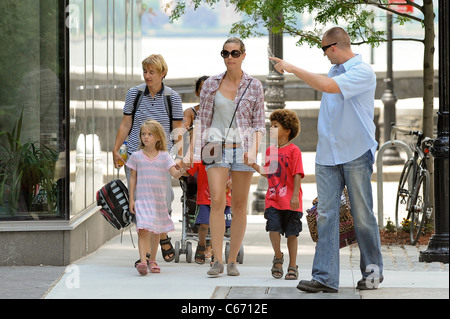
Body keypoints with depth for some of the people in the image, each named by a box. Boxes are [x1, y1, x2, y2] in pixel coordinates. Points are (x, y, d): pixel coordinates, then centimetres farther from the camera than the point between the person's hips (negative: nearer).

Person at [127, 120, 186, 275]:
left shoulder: (164, 156, 3)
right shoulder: (136, 156, 2)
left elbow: (174, 174, -6)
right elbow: (133, 179, 5)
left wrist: (181, 171, -29)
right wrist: (131, 199, 1)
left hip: (159, 199, 2)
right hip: (142, 199, -2)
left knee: (156, 231, 13)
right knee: (143, 230, -18)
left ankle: (152, 261, 28)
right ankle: (143, 261, -27)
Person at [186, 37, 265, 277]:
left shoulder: (254, 86, 5)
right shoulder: (211, 84, 7)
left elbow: (259, 124, 6)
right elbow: (202, 120, 10)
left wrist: (253, 149, -10)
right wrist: (193, 149, 1)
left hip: (242, 147, 0)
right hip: (216, 147, 0)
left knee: (239, 205, 2)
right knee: (217, 202, -13)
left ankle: (233, 261, 8)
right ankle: (217, 261, -12)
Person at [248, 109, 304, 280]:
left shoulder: (293, 150, -7)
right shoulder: (270, 150, 11)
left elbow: (297, 175, -11)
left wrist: (295, 196, -16)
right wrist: (253, 164, 5)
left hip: (290, 201, -4)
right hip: (273, 199, 4)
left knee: (291, 233, 4)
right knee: (273, 228, -11)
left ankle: (292, 266, 13)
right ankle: (278, 258, 12)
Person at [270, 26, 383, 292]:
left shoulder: (363, 73, -11)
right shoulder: (335, 71, 15)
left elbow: (326, 86, -23)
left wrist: (293, 69, -16)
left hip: (356, 154, -7)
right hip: (328, 154, 7)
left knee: (363, 215, 1)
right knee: (326, 215, -3)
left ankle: (373, 271, 16)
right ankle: (325, 277, -6)